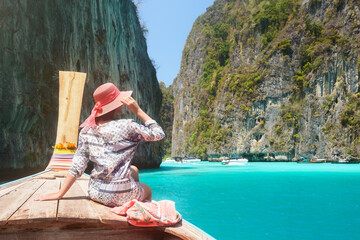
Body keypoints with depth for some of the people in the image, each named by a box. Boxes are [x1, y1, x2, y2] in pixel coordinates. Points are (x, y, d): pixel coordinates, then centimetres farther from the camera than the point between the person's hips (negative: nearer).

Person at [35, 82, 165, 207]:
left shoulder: (87, 130, -2)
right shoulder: (126, 126, -16)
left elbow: (77, 167, -4)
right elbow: (158, 134, -5)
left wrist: (60, 194, 2)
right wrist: (138, 110, -6)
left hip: (96, 193, 5)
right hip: (121, 196, -5)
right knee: (148, 190, 30)